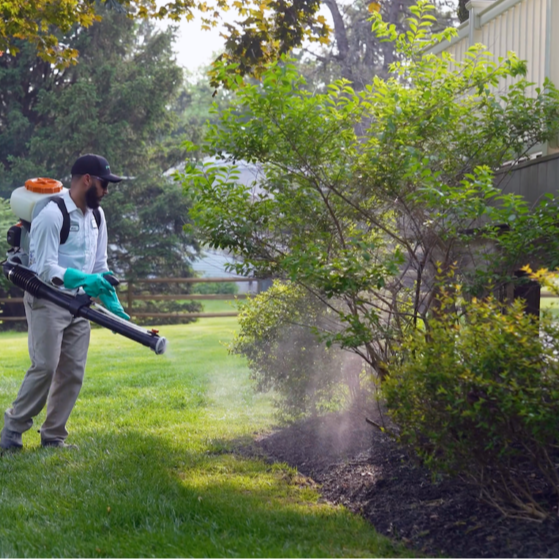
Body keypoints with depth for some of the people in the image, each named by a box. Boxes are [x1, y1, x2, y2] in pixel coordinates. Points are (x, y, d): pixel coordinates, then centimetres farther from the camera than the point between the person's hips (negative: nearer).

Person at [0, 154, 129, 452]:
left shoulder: (96, 216, 9)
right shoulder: (52, 214, -16)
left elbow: (100, 266, 14)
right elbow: (45, 268, -21)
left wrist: (115, 306, 5)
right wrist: (86, 280, -33)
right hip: (46, 301, -7)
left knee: (73, 371, 3)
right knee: (45, 366, -12)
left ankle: (53, 437, 11)